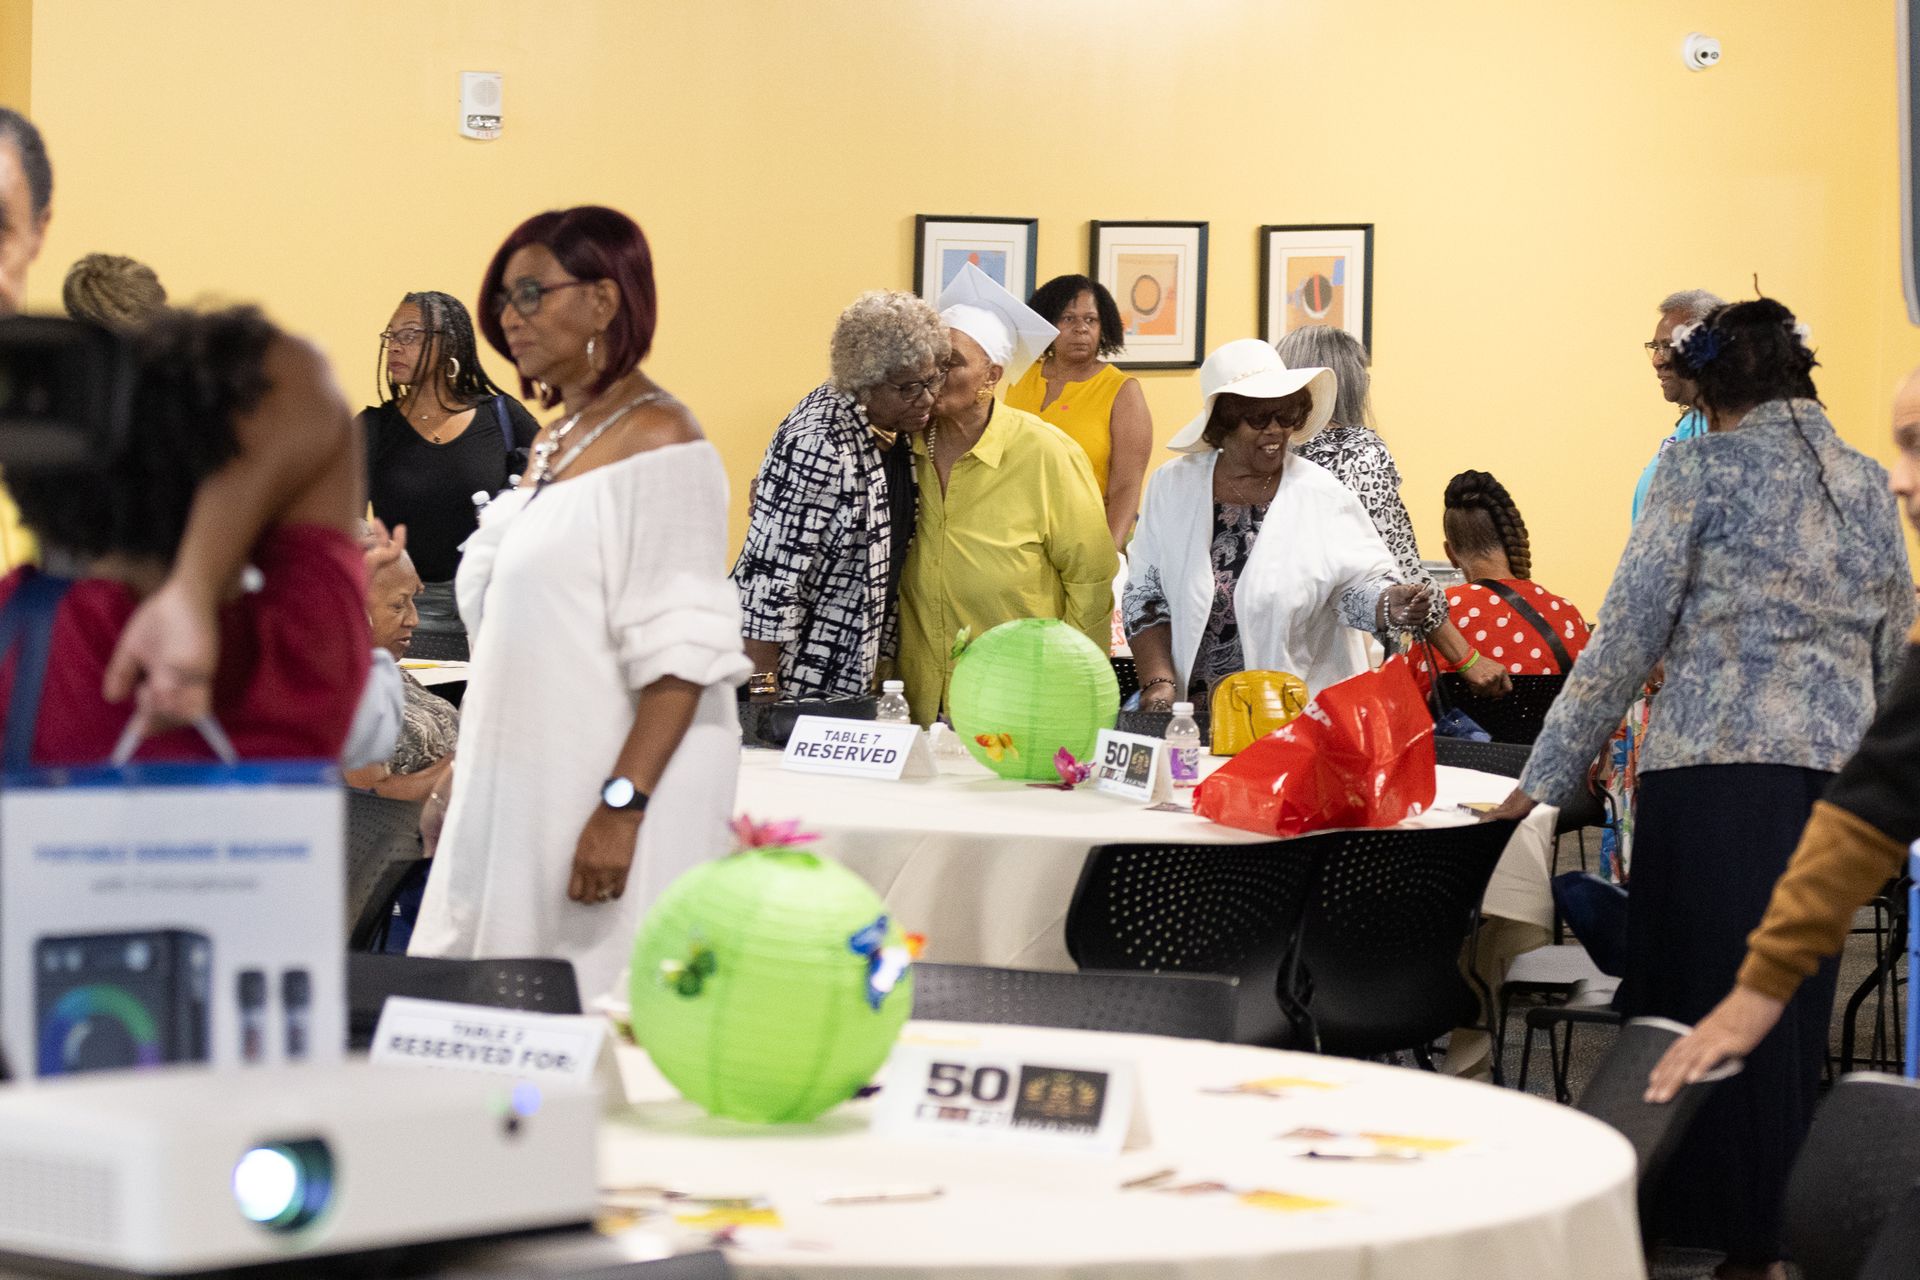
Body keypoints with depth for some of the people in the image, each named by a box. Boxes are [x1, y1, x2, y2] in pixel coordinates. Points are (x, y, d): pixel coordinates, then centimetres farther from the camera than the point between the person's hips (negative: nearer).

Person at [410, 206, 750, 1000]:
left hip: (623, 787, -9)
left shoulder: (657, 444, -11)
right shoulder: (555, 440, 16)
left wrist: (622, 806, -24)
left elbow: (680, 653, -18)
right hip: (523, 787, 9)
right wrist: (471, 774, 19)